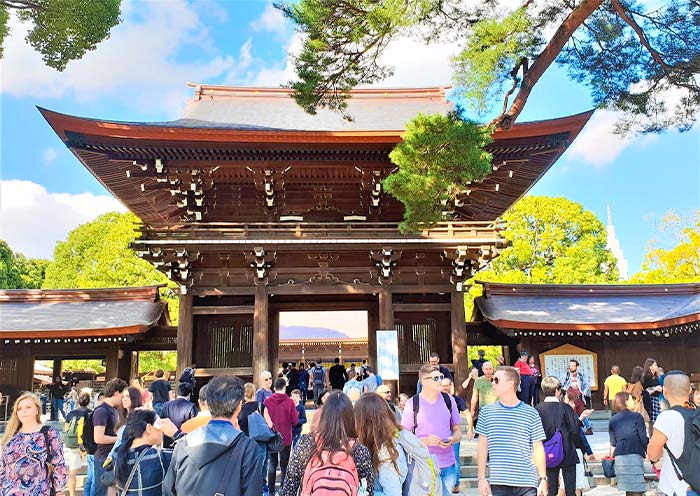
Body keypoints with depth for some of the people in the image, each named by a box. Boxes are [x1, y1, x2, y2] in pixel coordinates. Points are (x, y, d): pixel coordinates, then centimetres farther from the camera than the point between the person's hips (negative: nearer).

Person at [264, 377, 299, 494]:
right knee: (284, 464, 9)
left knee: (272, 463, 15)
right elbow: (295, 421, -12)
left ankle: (271, 490, 17)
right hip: (285, 438, -2)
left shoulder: (267, 401, -8)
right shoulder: (289, 402, -14)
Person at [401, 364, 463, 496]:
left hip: (448, 466, 3)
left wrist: (452, 439, -9)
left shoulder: (449, 400, 7)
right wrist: (424, 440, -17)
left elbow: (458, 432, 13)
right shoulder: (412, 404, -4)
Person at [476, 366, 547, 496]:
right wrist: (482, 478, 2)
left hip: (527, 484, -1)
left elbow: (538, 448, 5)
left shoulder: (531, 413, 2)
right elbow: (482, 446, 7)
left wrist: (543, 479, 0)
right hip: (498, 485, 1)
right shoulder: (487, 412, 6)